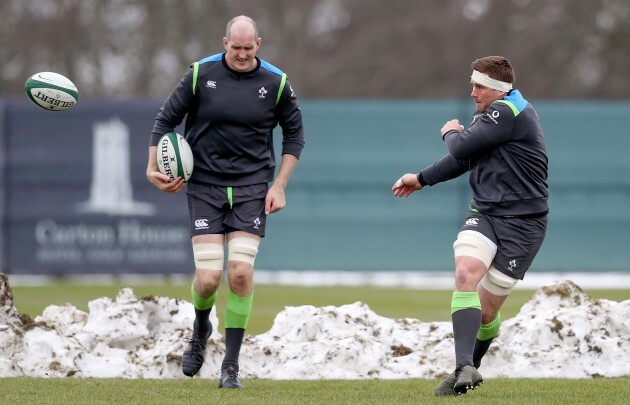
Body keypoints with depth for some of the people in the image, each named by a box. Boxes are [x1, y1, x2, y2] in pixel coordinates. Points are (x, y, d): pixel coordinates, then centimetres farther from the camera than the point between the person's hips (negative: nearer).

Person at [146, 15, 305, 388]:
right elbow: (166, 120, 5)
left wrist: (279, 185, 2)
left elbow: (294, 133, 10)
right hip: (205, 186, 0)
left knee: (241, 272, -13)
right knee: (208, 278, -10)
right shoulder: (200, 75, -4)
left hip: (252, 188, 0)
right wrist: (154, 168, -4)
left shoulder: (276, 83, -1)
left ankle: (231, 366, 0)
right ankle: (201, 329, 26)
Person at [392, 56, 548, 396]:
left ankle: (468, 368, 23)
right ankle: (464, 368, -30)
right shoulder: (490, 114, 14)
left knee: (486, 310, -2)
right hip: (484, 213, 7)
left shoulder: (509, 111, -16)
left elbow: (462, 147, -20)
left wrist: (451, 133, 3)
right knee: (466, 275, -21)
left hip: (521, 223, -7)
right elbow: (465, 159, 29)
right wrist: (422, 179, 30)